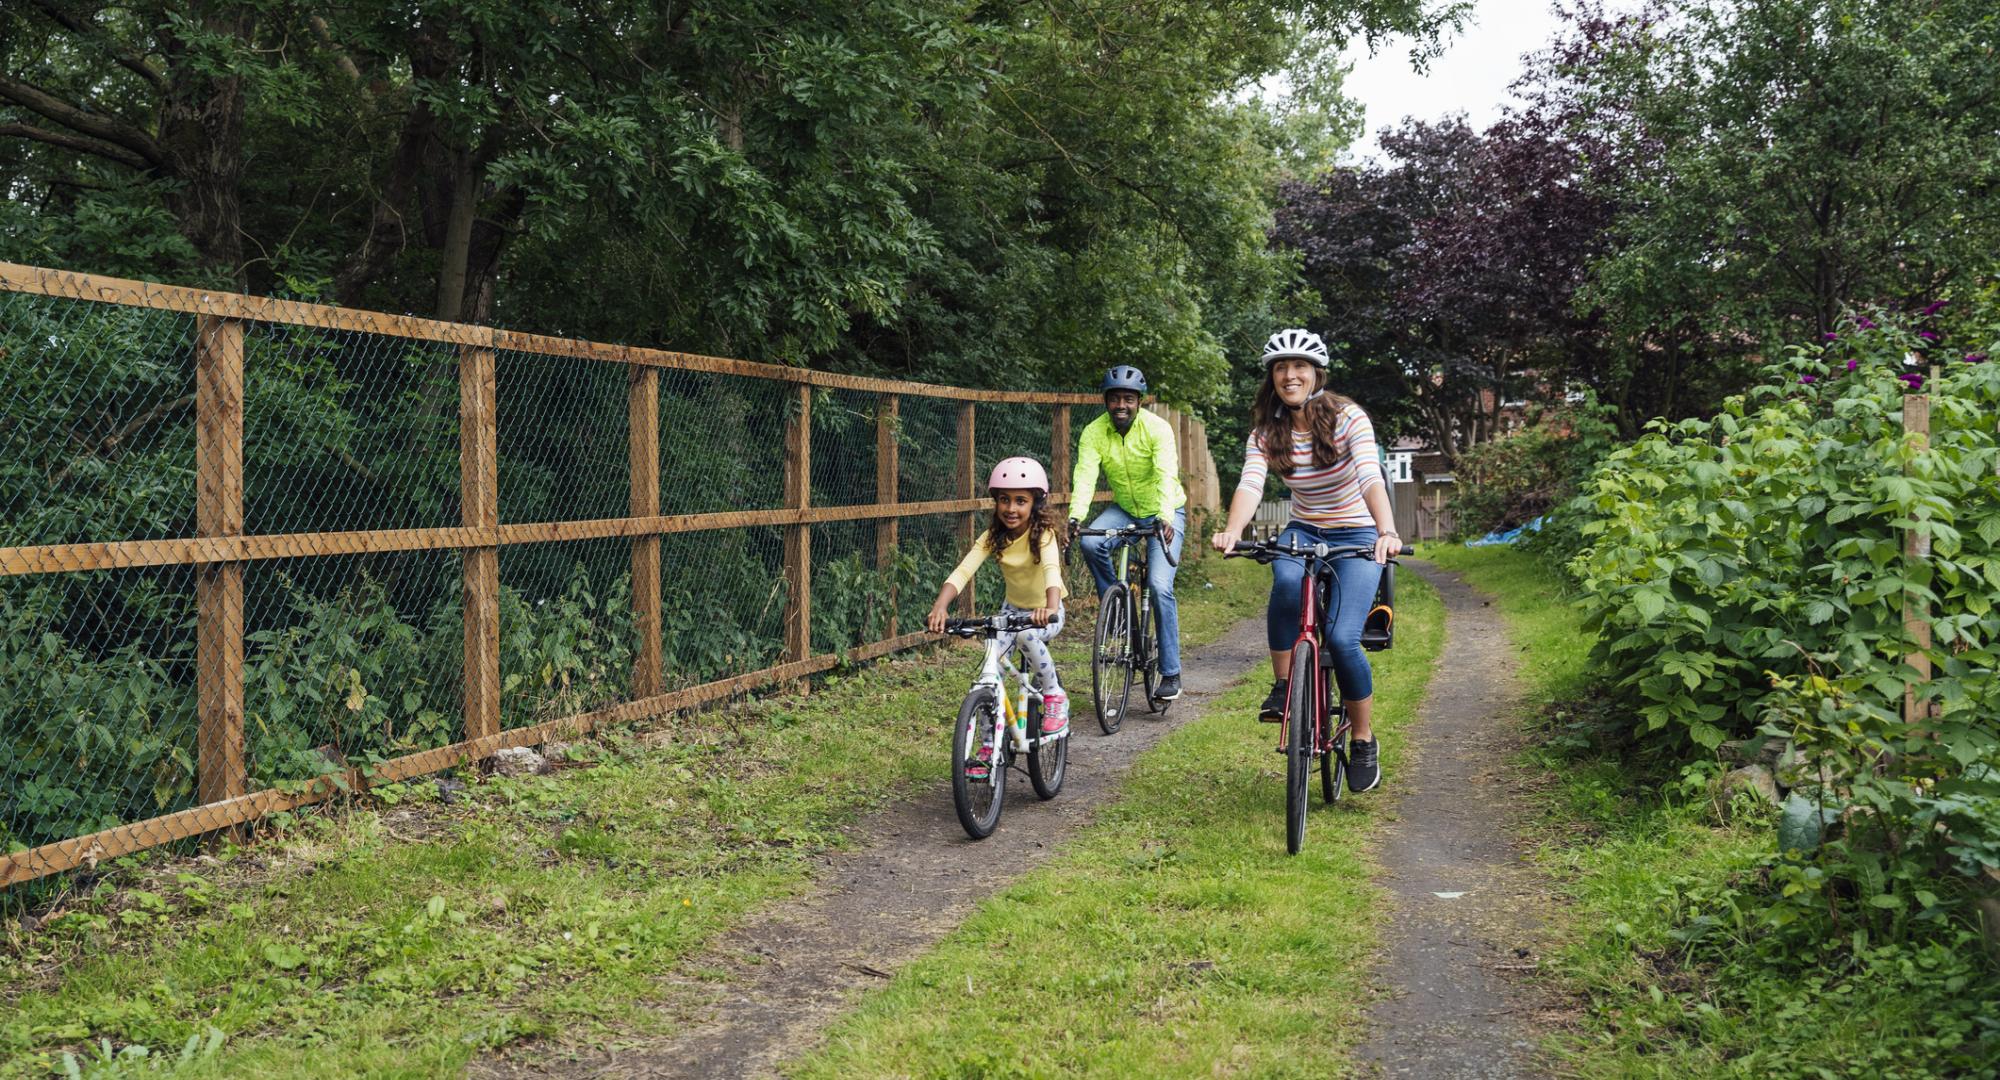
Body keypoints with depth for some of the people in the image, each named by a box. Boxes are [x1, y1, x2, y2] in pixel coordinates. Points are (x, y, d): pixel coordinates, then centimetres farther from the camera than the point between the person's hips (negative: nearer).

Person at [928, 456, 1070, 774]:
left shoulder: (1043, 534, -24)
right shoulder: (992, 537, -13)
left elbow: (1052, 570, -44)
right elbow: (962, 571, -27)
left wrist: (1050, 607, -65)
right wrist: (939, 607, -45)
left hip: (1046, 613, -4)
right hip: (1012, 608, 4)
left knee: (1027, 635, -37)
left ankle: (1054, 695, -12)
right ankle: (990, 747, 2)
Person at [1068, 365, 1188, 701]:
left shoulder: (1157, 428, -22)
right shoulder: (1093, 433, -14)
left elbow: (1167, 476, -34)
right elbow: (1084, 478, -25)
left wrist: (1165, 518, -50)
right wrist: (1075, 517, -43)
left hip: (1164, 513, -3)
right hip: (1124, 509, 3)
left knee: (1160, 585, -18)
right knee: (1089, 542, -28)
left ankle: (1171, 674, -8)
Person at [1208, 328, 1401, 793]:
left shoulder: (1348, 418, -15)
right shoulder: (1266, 431, -5)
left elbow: (1371, 477, -30)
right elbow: (1250, 484, -21)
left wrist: (1387, 533, -48)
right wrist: (1232, 531, -42)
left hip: (1356, 536, -2)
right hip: (1303, 532, 3)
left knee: (1342, 638, -20)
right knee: (1287, 581, -35)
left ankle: (1364, 741, 3)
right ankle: (1283, 686, -15)